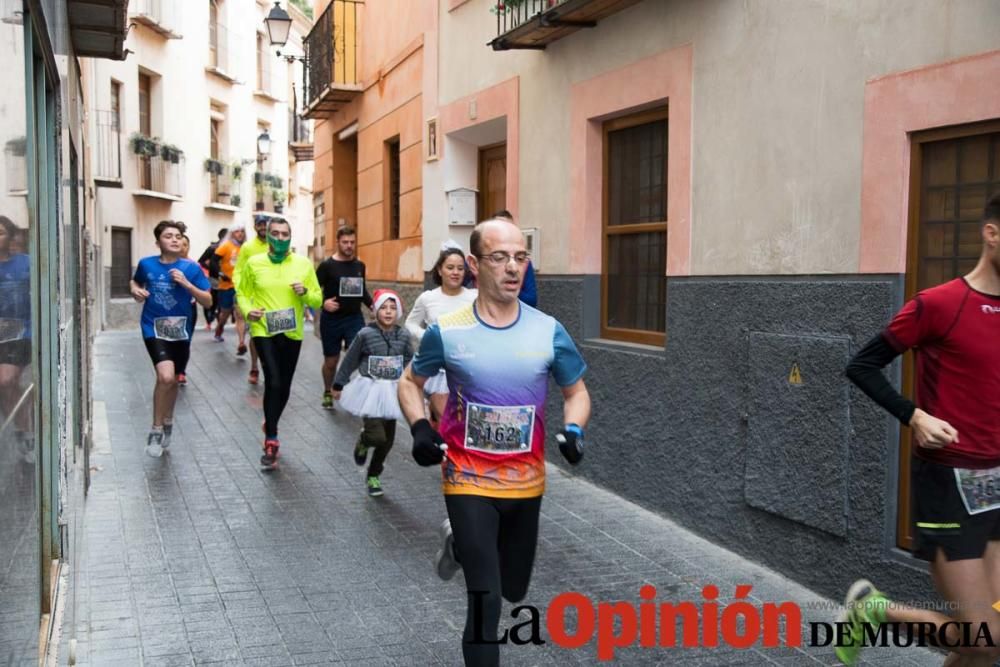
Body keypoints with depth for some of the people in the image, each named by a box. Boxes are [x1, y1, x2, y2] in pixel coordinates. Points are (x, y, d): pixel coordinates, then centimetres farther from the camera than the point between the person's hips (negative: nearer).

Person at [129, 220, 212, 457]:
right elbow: (135, 281, 18)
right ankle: (156, 429, -3)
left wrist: (186, 284, -20)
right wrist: (135, 290, -5)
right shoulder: (146, 264, -4)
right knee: (166, 377, -22)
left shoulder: (191, 268, -7)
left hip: (180, 331, 2)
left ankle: (168, 421, 44)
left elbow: (207, 301, -7)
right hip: (154, 329, -2)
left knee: (171, 380, 17)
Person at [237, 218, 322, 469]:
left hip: (292, 333, 3)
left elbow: (318, 300, 5)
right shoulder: (253, 263, 0)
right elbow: (242, 293, 9)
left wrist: (305, 292, -16)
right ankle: (271, 441, -6)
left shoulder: (304, 264, 1)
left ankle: (270, 426, 41)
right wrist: (248, 310, -11)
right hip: (264, 331, -2)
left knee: (284, 386, 13)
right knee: (273, 382, -17)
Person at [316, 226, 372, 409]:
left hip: (354, 318, 2)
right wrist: (323, 302, -24)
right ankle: (328, 393, 33)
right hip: (331, 320, -2)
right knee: (331, 360, 11)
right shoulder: (327, 265, -7)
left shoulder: (360, 265, 6)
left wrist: (371, 304, 2)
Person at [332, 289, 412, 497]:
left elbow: (409, 362, 13)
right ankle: (363, 441, 22)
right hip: (370, 390, -4)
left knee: (388, 440, 9)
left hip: (392, 392, 4)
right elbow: (350, 361, 0)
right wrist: (338, 385, 7)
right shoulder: (365, 334, -10)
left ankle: (373, 476, 31)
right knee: (377, 437, -15)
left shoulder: (403, 336, -1)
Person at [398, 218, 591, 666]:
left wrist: (573, 430, -16)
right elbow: (410, 382, 5)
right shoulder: (446, 332, -11)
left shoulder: (548, 331, -7)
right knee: (485, 600, -10)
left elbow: (576, 392, 5)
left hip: (526, 483, 3)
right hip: (469, 481, -3)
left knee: (513, 589, 21)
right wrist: (419, 428, -14)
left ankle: (462, 543, 49)